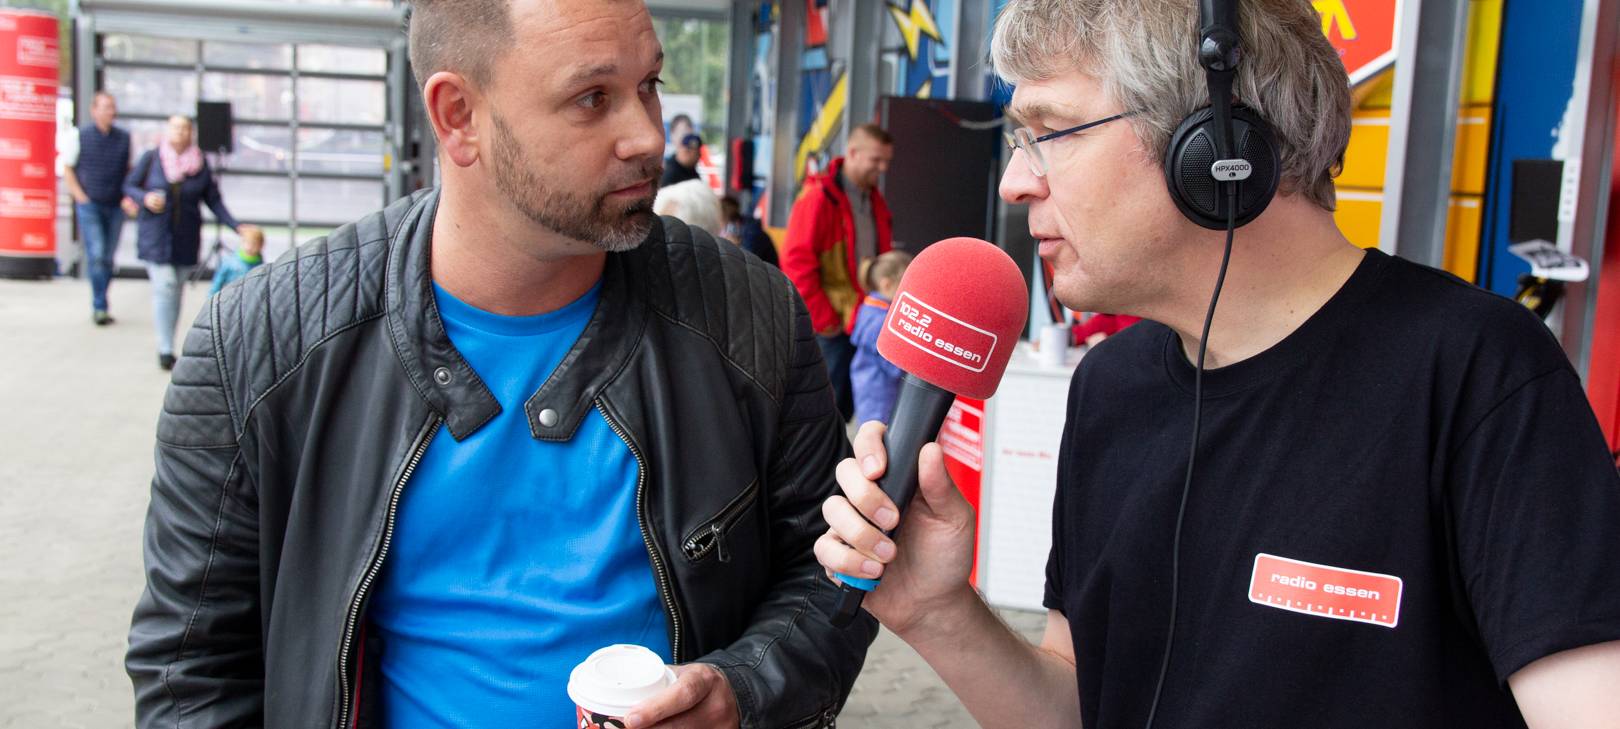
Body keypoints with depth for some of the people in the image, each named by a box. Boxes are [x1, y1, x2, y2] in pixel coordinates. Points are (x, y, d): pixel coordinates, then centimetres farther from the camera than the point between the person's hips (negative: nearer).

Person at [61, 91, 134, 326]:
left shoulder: (124, 138, 7)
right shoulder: (80, 136, 0)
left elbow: (130, 170, 15)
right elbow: (67, 168, 5)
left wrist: (127, 197, 2)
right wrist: (81, 197, -4)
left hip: (115, 207, 3)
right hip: (89, 204, -3)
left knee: (109, 258, 6)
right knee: (96, 255, -12)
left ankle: (98, 306, 18)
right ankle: (100, 307, -8)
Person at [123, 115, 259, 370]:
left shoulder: (201, 164, 1)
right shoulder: (151, 158, -2)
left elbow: (214, 201, 5)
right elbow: (129, 186, 7)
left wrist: (237, 227, -2)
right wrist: (145, 198, -14)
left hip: (186, 238, 2)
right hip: (155, 236, -2)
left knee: (176, 289, 7)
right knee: (164, 285, -11)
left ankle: (167, 346, 19)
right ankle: (165, 350, -8)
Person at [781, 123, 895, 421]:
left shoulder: (874, 200, 13)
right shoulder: (818, 198, -13)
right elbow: (797, 262, -17)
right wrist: (822, 318, -16)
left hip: (862, 321, 8)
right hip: (831, 326, -8)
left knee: (844, 407, 13)